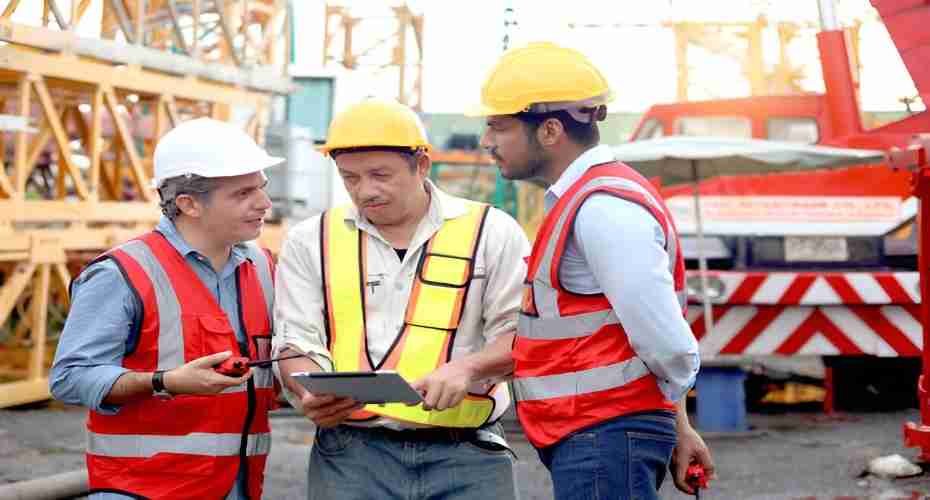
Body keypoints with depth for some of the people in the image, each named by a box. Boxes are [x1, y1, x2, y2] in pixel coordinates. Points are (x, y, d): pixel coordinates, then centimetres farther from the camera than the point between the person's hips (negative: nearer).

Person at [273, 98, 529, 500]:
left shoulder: (490, 232, 5)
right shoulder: (311, 241, 10)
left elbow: (521, 334, 2)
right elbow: (297, 344, 7)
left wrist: (466, 368, -17)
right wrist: (310, 394, -15)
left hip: (466, 456, -1)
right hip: (350, 455, 1)